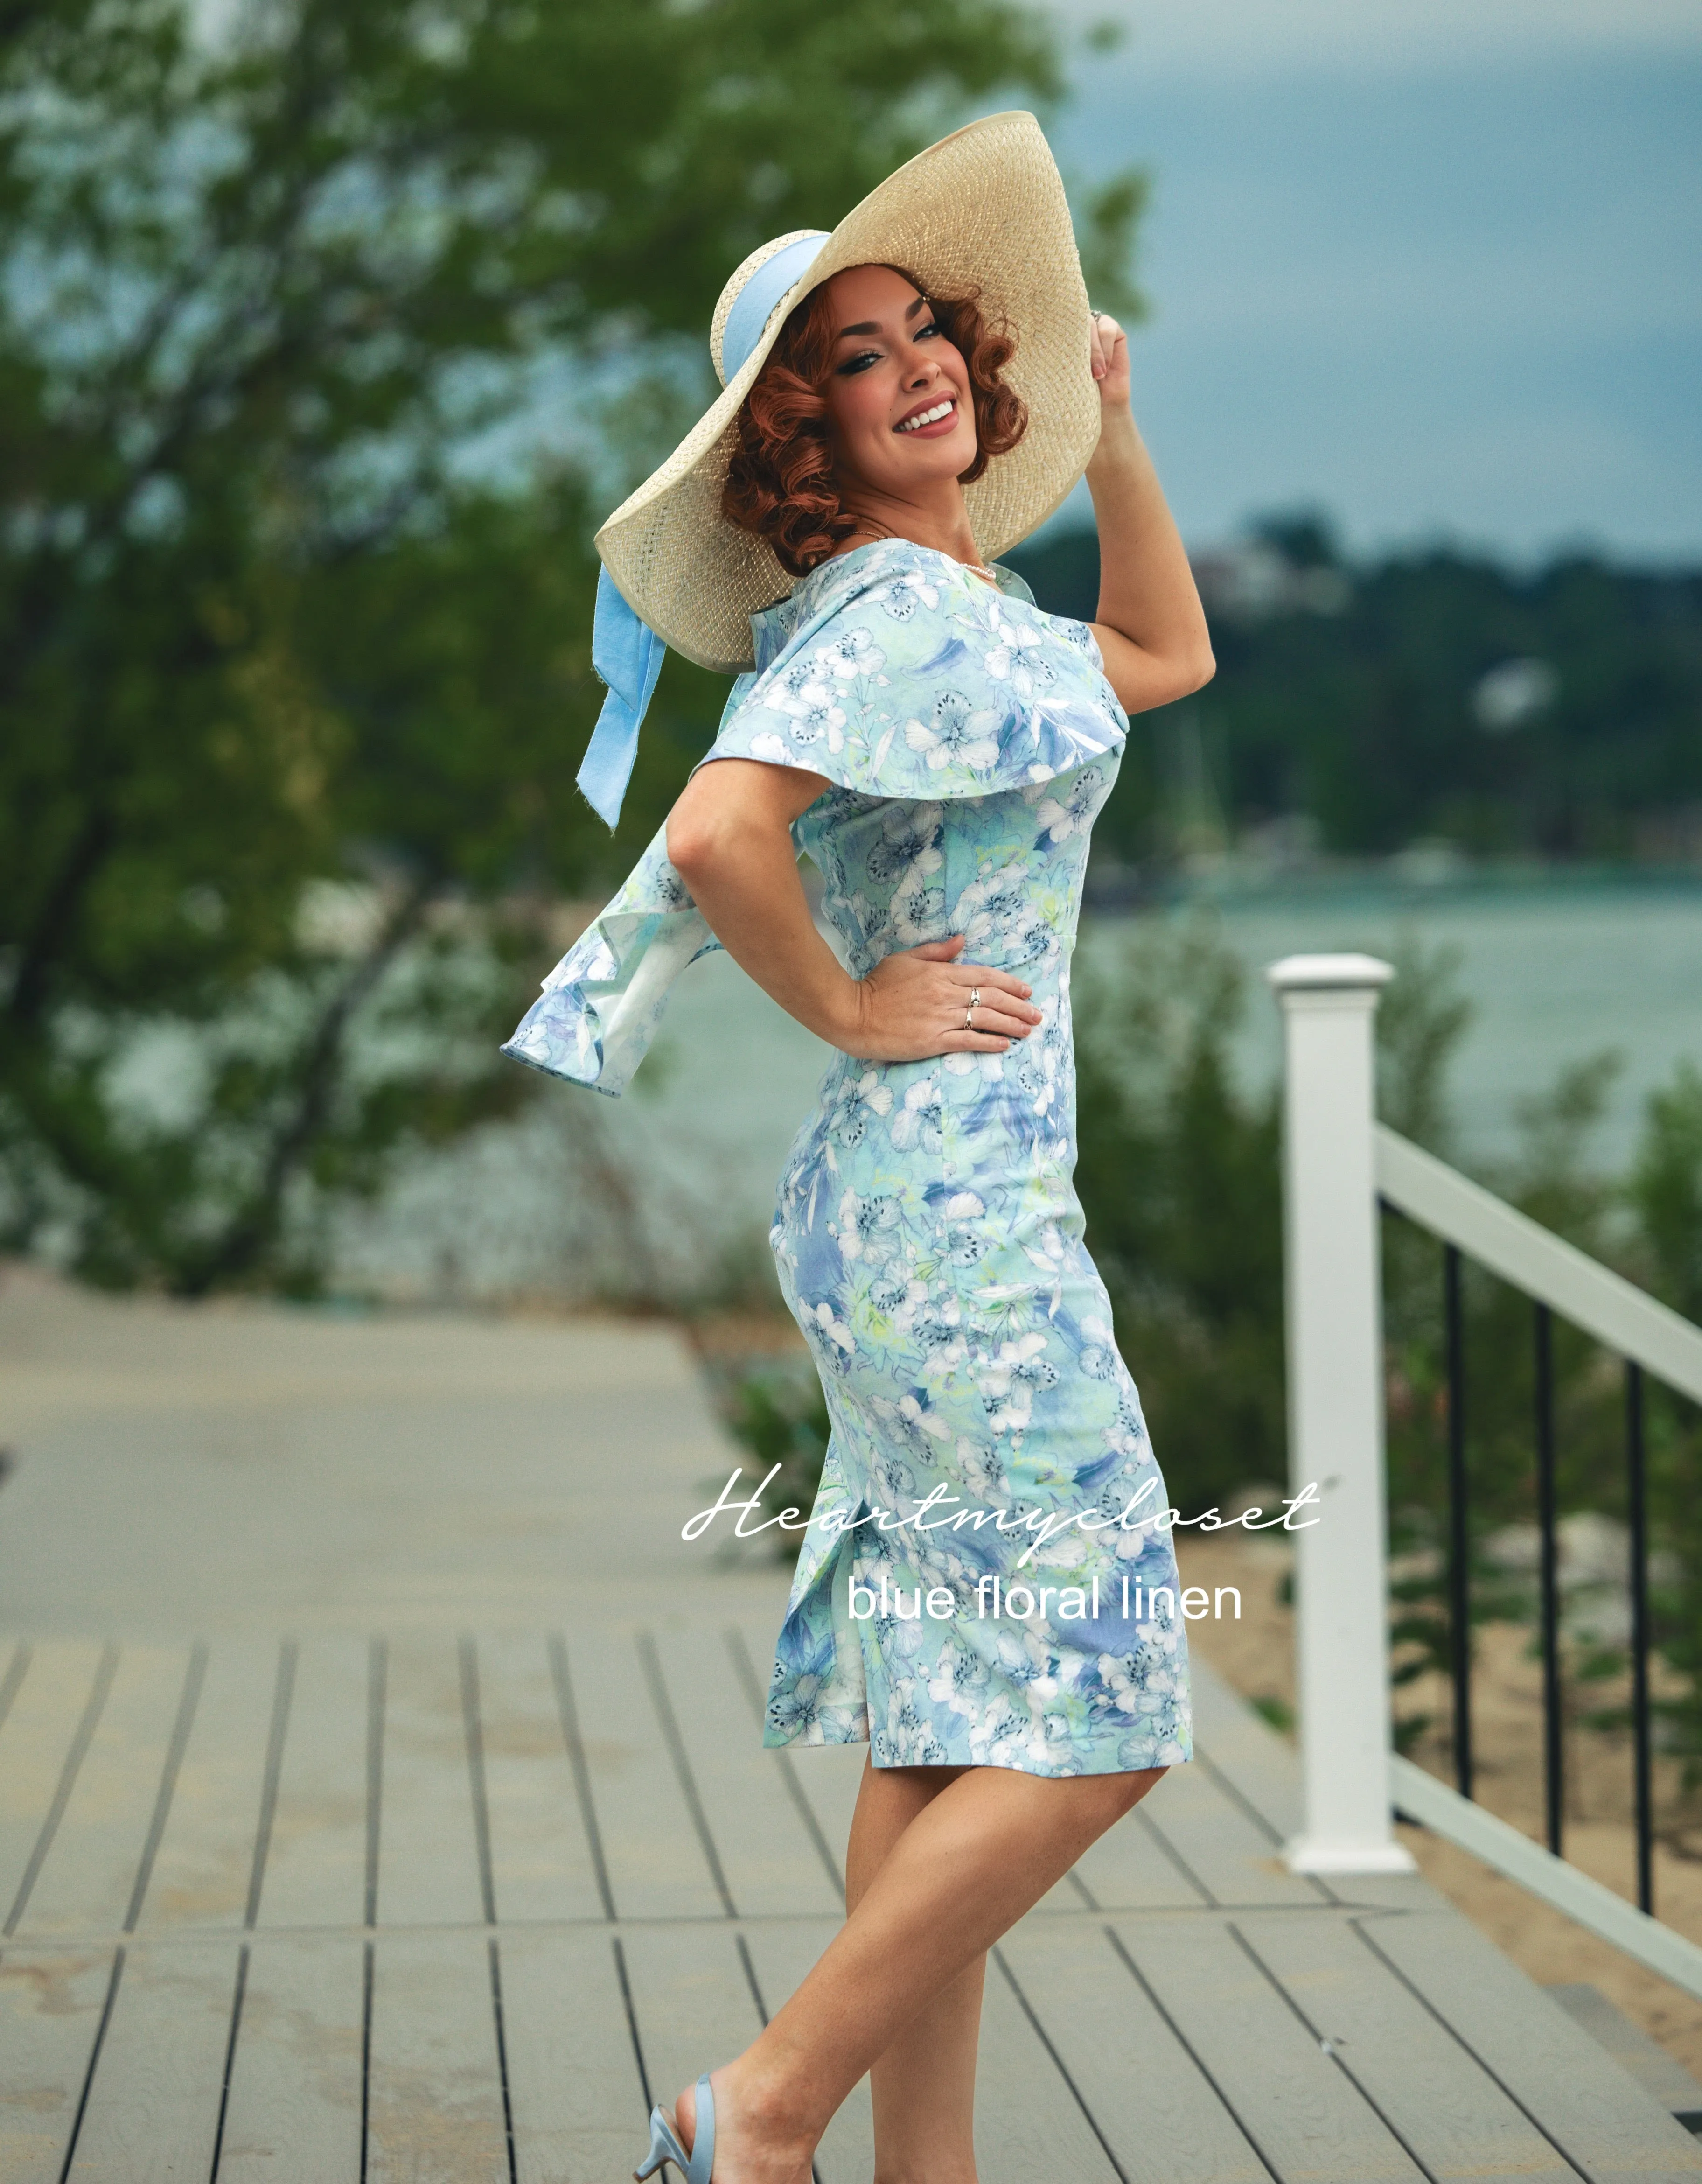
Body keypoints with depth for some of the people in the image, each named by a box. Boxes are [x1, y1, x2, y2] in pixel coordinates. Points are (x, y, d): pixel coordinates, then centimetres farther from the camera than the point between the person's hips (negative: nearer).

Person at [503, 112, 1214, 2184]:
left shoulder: (971, 608, 15)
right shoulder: (889, 613, -14)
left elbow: (1167, 656, 34)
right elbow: (718, 833, -31)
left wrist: (1111, 435, 24)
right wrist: (852, 1011, -17)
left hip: (915, 1216, 10)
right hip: (955, 1211, -10)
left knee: (951, 1729, 10)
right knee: (1090, 1718, -7)